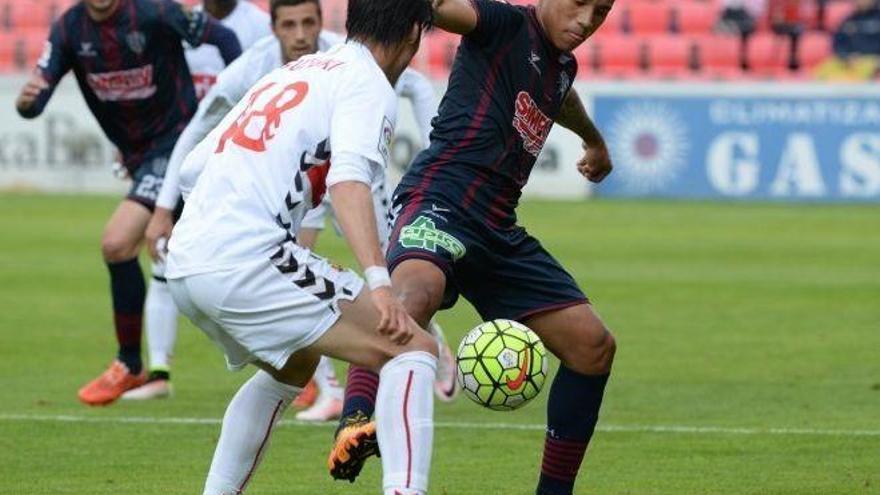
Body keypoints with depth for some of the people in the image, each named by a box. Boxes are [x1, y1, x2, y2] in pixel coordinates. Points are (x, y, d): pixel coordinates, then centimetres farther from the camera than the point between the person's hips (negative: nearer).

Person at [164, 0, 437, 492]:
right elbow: (349, 179, -18)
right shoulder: (368, 84, 1)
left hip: (185, 264, 9)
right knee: (413, 348, -7)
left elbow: (192, 169, 26)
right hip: (248, 262, -8)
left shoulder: (290, 74, 25)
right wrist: (379, 283, -30)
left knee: (291, 368, 33)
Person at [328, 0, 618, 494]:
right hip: (440, 203, -9)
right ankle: (358, 428, -61)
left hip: (498, 231, 9)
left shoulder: (562, 65, 20)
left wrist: (594, 139, 67)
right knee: (416, 291, -40)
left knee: (593, 345, 7)